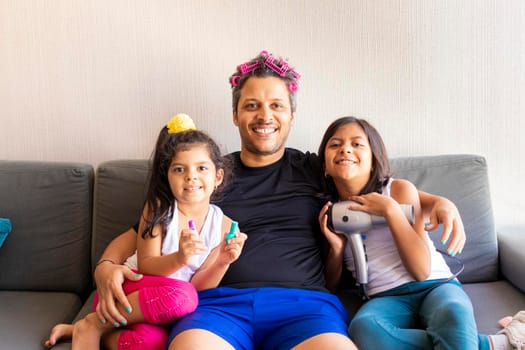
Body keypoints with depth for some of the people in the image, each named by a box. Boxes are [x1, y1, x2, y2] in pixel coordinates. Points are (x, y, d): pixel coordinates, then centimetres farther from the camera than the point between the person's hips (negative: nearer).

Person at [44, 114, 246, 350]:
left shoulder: (224, 225, -4)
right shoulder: (158, 207, -8)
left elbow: (199, 287, -4)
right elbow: (145, 266, -12)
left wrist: (223, 262, -23)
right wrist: (179, 259, -31)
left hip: (159, 309, 1)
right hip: (130, 287, -1)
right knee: (181, 296, -35)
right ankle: (93, 325, -14)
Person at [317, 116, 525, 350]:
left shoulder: (399, 189, 0)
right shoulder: (329, 211, 8)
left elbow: (422, 270, -8)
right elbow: (330, 286, 12)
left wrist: (390, 209, -14)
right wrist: (336, 247, -8)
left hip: (435, 285, -2)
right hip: (386, 298, 3)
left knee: (453, 313, -39)